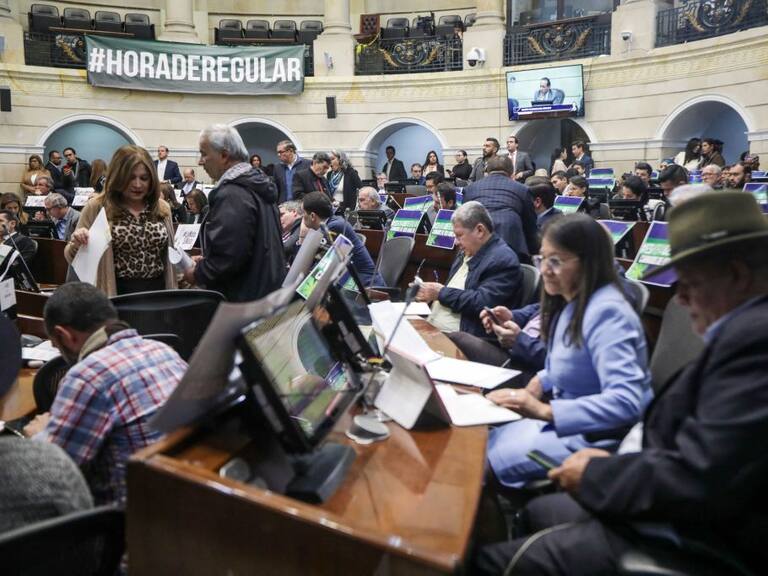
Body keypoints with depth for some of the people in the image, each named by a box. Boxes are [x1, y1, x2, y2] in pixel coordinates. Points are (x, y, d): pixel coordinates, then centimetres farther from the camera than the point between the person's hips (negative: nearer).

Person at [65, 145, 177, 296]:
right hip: (114, 293, -2)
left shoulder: (162, 208, 5)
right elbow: (72, 257, 0)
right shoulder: (97, 207, -3)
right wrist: (76, 244, -19)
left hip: (158, 291, 3)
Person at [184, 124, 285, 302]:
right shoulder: (259, 183, 10)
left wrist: (198, 274, -10)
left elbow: (229, 256, -28)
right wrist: (207, 260, 14)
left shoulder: (232, 195, -21)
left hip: (242, 298, -10)